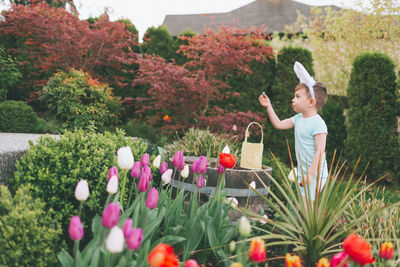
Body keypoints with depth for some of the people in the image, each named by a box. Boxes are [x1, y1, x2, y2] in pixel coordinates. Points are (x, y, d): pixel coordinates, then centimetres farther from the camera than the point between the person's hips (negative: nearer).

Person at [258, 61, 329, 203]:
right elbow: (279, 124, 15)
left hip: (315, 175, -9)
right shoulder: (299, 118, 7)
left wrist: (310, 174, -24)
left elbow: (320, 151, -22)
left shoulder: (318, 123, -19)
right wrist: (268, 107, 8)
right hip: (303, 172, 9)